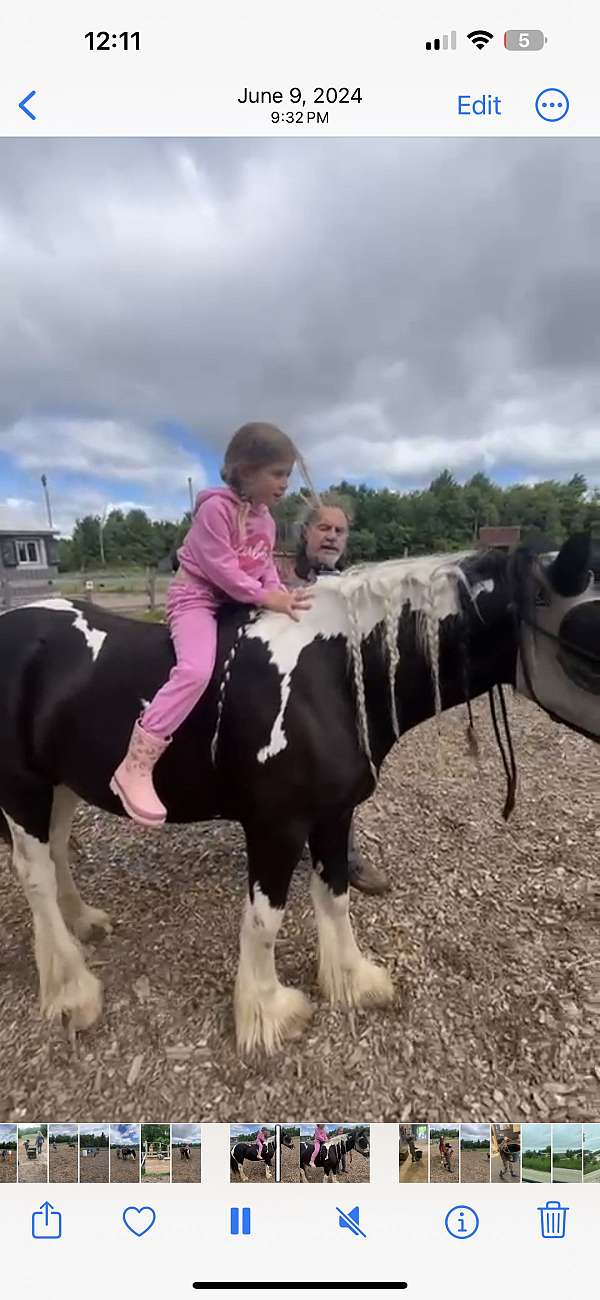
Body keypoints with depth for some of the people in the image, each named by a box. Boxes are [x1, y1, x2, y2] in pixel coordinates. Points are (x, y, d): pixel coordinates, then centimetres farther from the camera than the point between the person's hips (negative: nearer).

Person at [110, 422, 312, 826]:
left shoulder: (266, 518, 11)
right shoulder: (216, 507, -16)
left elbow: (266, 566, 12)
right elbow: (220, 568, -22)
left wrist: (282, 595, -7)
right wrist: (265, 597, -24)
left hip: (240, 603, 9)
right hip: (197, 597, -9)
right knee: (197, 670, -31)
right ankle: (136, 766, -27)